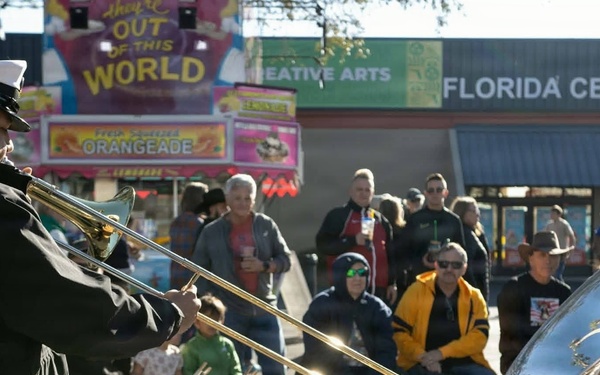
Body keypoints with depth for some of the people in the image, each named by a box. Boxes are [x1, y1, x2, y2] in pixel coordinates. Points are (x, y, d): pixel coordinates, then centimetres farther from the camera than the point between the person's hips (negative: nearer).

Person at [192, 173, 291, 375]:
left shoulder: (266, 225, 4)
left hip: (264, 309, 2)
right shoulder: (211, 232, 1)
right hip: (229, 312, -1)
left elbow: (285, 259, 7)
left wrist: (264, 266, -12)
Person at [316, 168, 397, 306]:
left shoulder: (380, 220, 19)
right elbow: (322, 245, -9)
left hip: (379, 290, 6)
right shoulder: (337, 216, 2)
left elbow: (390, 255, 23)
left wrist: (392, 283, 16)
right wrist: (353, 240, -19)